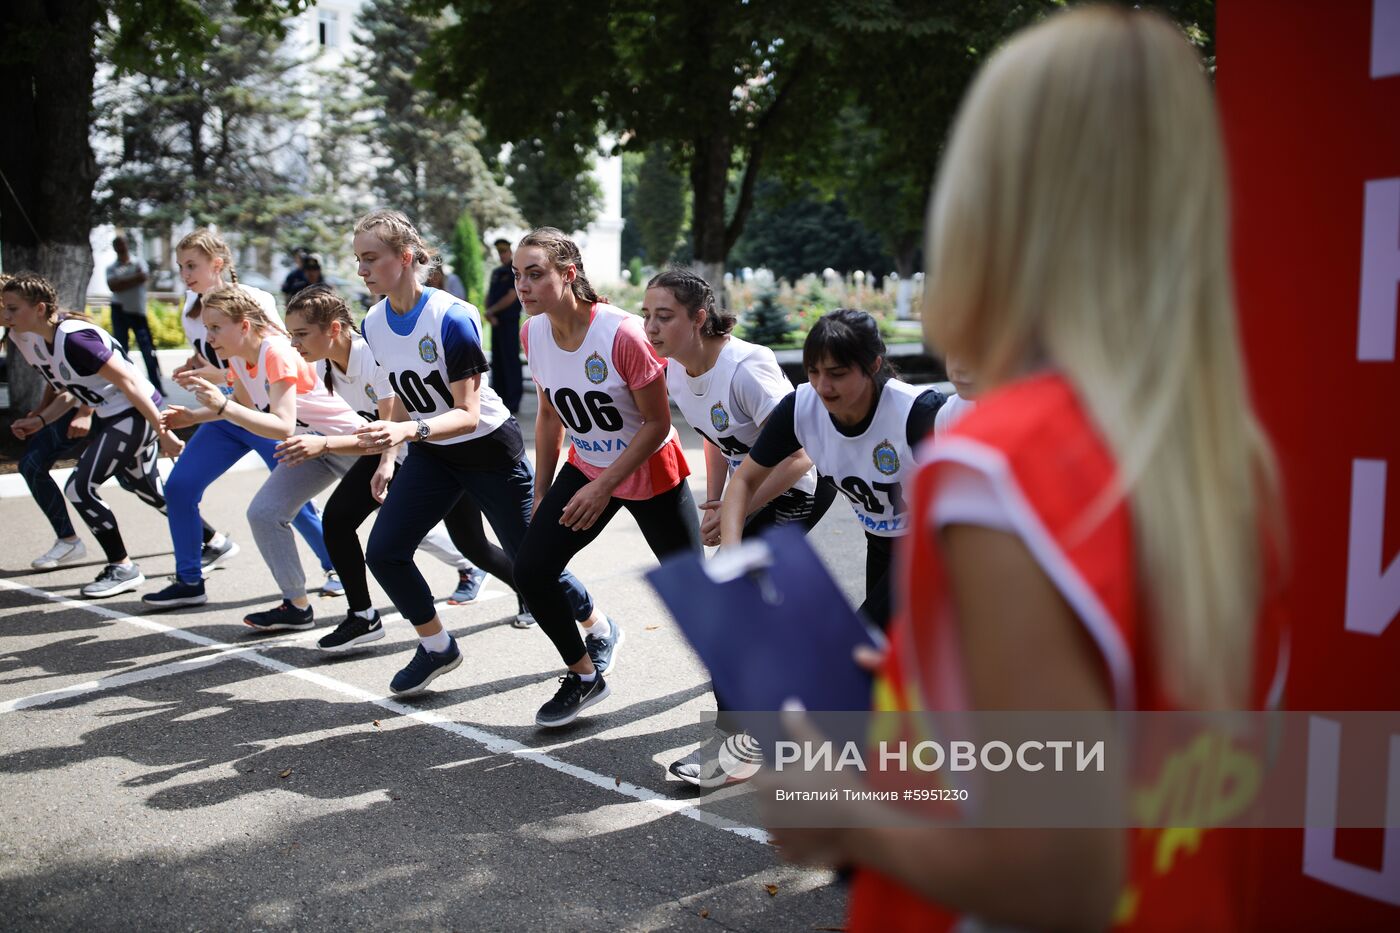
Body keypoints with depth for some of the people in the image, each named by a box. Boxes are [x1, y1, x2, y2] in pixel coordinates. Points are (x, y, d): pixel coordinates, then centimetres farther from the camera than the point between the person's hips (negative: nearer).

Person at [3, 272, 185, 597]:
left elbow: (128, 382, -24)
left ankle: (122, 569, 1)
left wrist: (163, 433, -23)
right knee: (149, 490, 20)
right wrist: (40, 420, 5)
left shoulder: (73, 339, -24)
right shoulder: (44, 342, 7)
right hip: (111, 417, 10)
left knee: (80, 488, -11)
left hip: (135, 415, -10)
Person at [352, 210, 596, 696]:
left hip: (490, 450, -6)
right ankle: (438, 647, 16)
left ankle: (598, 626, 29)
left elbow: (467, 414, -28)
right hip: (431, 454, 7)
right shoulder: (374, 324, -5)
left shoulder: (452, 318, -27)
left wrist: (409, 431, -43)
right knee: (383, 552, -5)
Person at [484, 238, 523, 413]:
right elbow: (489, 295, 13)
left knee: (511, 360, -8)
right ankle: (499, 398, 17)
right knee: (497, 361, 10)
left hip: (510, 321, -8)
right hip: (496, 322, 8)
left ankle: (513, 402, -7)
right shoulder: (496, 272, 17)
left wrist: (491, 311, -8)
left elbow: (511, 297, -13)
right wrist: (490, 315, -5)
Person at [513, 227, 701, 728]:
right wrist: (541, 494, 8)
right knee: (530, 569, -8)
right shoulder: (533, 333, -9)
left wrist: (603, 488, -23)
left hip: (651, 472, -5)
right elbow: (549, 414, 6)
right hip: (587, 467, 5)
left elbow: (657, 424, -20)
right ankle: (585, 676, 14)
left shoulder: (623, 333, -28)